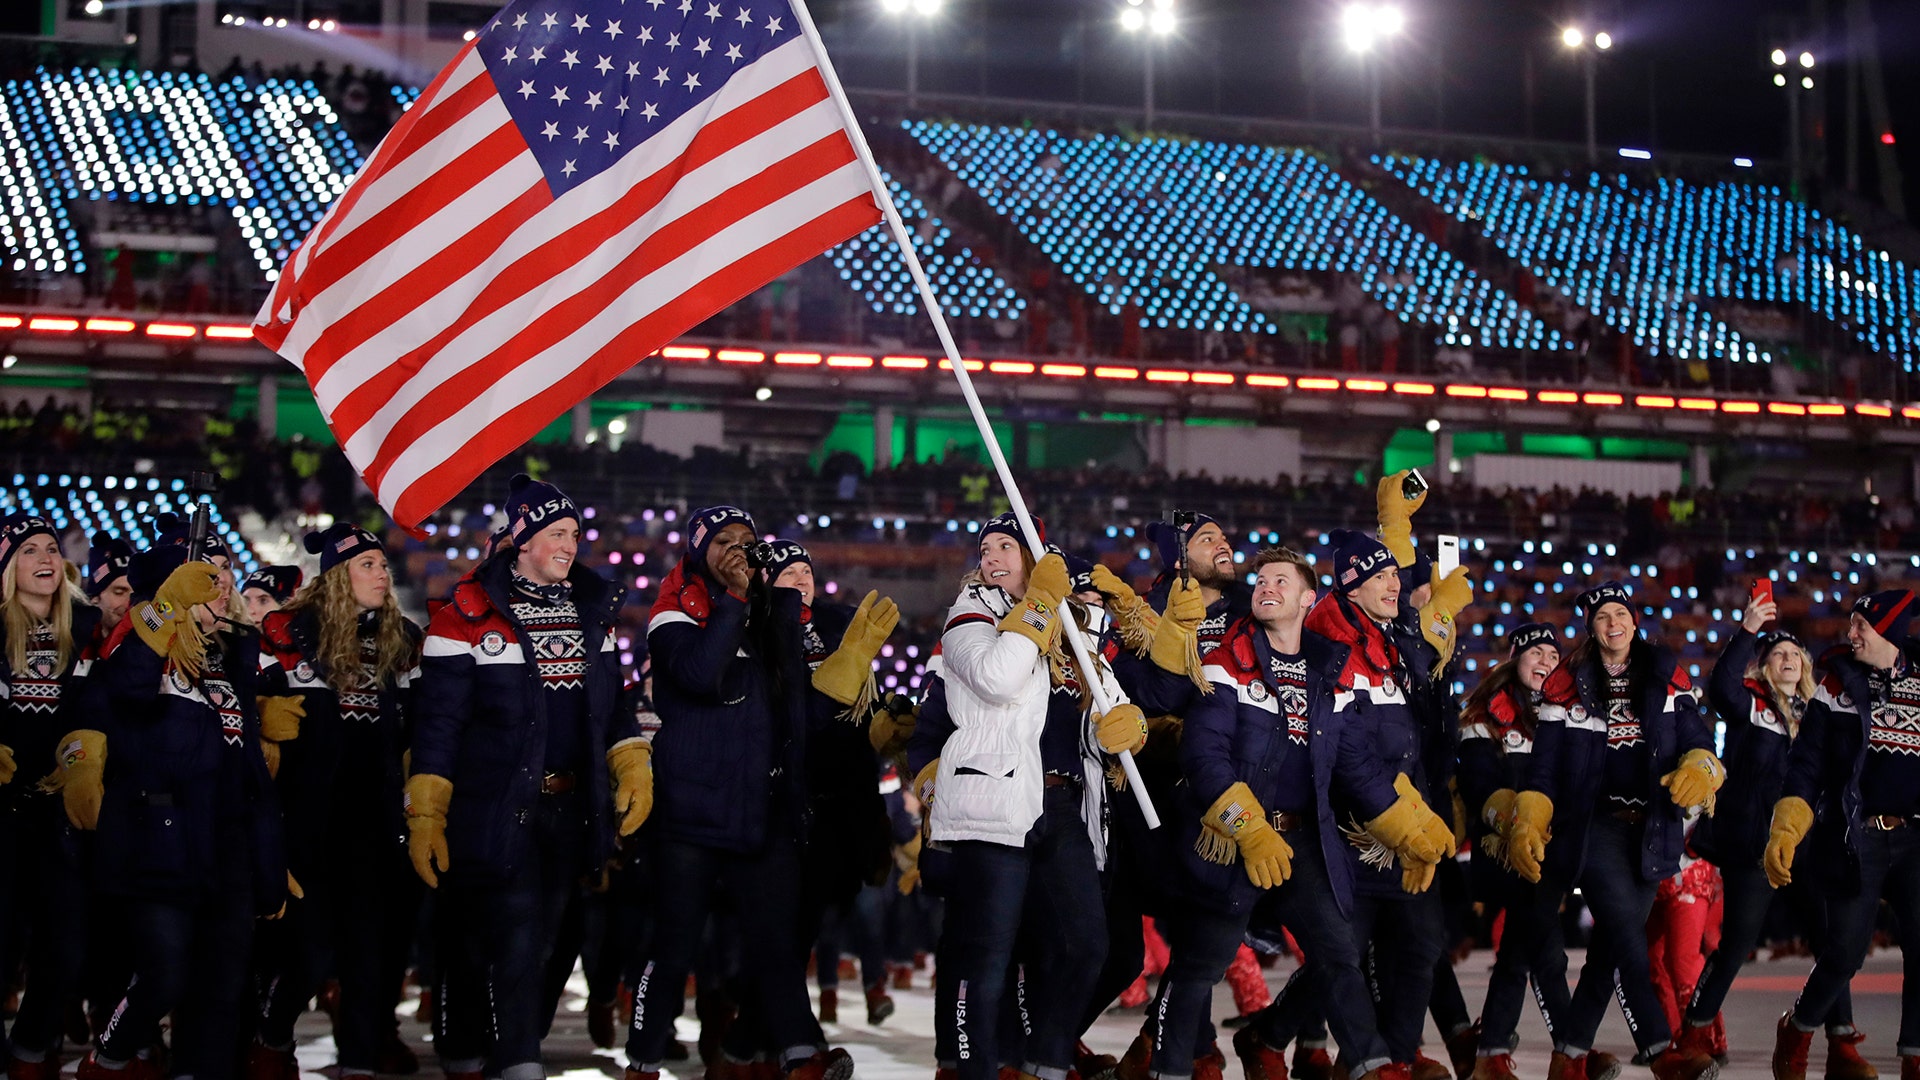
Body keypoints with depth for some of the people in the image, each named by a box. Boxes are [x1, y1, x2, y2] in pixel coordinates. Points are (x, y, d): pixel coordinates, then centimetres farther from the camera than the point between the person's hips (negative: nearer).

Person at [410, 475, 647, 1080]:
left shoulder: (593, 608, 11)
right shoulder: (470, 612, -7)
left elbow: (611, 705, 20)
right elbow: (439, 719, -8)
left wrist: (633, 767, 5)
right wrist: (425, 814, -12)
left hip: (570, 805, 6)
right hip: (492, 807, -6)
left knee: (542, 937, 9)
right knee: (513, 929, -14)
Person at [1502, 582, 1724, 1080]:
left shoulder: (1667, 678, 9)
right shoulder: (1568, 683, 2)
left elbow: (1697, 740, 4)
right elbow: (1545, 763, 2)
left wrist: (1698, 768, -19)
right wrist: (1528, 824, -9)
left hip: (1651, 828, 3)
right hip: (1593, 824, -3)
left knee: (1611, 943, 4)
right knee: (1627, 932, -17)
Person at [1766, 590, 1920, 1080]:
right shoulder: (1840, 685, 4)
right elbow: (1807, 763, 0)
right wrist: (1785, 829, -11)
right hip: (1855, 840, -2)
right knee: (1845, 952, -3)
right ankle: (1797, 1031, 22)